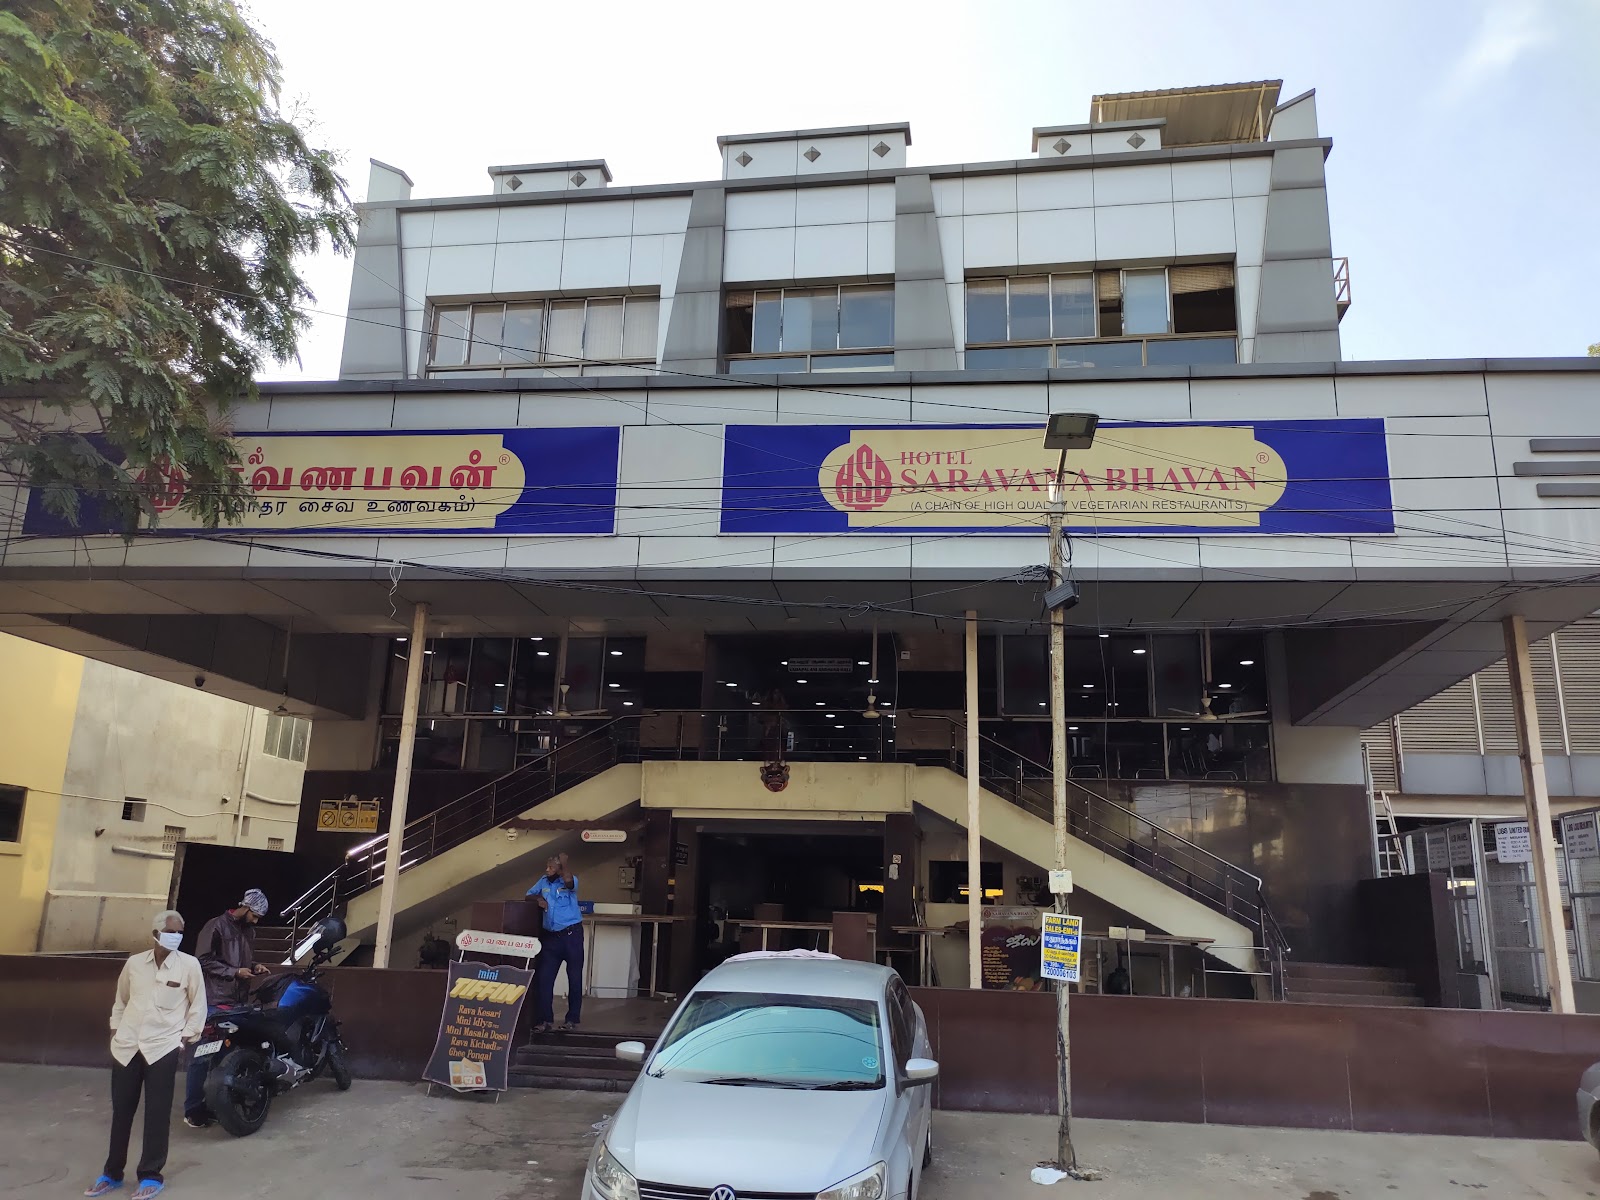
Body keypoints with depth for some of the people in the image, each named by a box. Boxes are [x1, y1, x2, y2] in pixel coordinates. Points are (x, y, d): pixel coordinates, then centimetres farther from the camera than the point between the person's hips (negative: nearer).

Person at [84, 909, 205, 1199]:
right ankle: (112, 1173, 27)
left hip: (162, 1047, -3)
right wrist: (115, 1029, 11)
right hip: (126, 1046, 3)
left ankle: (151, 1176, 12)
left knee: (157, 1114, 0)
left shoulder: (189, 964, -5)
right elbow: (121, 999, 18)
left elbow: (198, 1004, 1)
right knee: (121, 1111, 12)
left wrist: (187, 1036, -3)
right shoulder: (134, 962, 3)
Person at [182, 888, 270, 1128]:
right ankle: (192, 1110, 0)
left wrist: (254, 968, 6)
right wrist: (235, 972, -16)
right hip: (214, 1001, -8)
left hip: (238, 1000, 8)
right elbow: (203, 961, -12)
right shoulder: (216, 926, -8)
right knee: (203, 1054, -5)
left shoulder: (249, 931, 17)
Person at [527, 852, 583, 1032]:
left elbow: (568, 880, -31)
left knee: (574, 978, 4)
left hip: (572, 935, -5)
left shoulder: (571, 882, -8)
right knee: (544, 978, 1)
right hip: (550, 936, 5)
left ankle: (572, 1019, 14)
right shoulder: (543, 882, 9)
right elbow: (529, 894, 18)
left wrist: (565, 862, -20)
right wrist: (539, 899, -3)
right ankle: (545, 1019, 8)